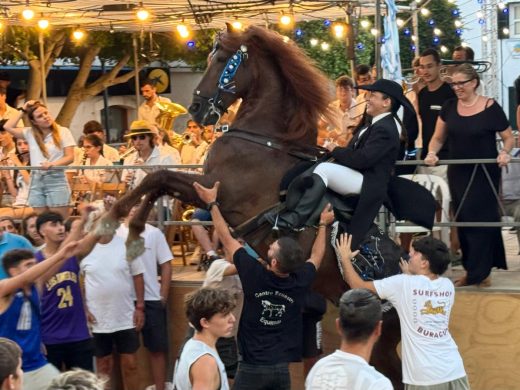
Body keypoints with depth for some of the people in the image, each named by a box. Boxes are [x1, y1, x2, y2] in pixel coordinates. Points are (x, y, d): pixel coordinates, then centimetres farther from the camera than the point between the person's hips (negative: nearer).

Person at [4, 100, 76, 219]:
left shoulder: (63, 132, 0)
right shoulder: (30, 133, 9)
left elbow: (70, 157, -4)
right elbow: (8, 127, 4)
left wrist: (53, 164, -21)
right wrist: (22, 111, 6)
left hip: (56, 179, -3)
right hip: (36, 181, 4)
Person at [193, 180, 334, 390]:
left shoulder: (255, 276, -12)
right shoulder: (299, 283, -3)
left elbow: (227, 238, -2)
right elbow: (316, 255, 19)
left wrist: (212, 203, 9)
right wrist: (323, 224, 34)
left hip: (251, 367, -3)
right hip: (281, 368, 3)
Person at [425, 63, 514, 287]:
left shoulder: (491, 108, -10)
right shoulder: (449, 107, 3)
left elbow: (508, 137, -2)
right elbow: (438, 138, 9)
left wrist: (505, 152, -21)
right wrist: (432, 153, -10)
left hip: (485, 174, -4)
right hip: (458, 174, 5)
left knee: (481, 218, -4)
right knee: (463, 220, 8)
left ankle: (479, 272, 3)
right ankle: (471, 269, 18)